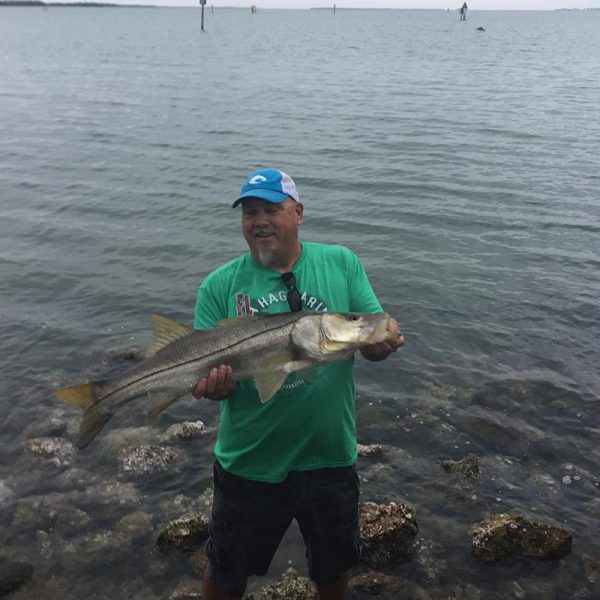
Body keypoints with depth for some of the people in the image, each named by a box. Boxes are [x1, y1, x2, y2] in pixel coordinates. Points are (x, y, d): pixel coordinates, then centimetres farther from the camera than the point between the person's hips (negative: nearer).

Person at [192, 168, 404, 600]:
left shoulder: (341, 264, -3)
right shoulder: (220, 285, -6)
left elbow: (374, 342, -3)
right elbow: (206, 368, -5)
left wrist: (384, 340, -26)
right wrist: (214, 384, -28)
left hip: (330, 457, 1)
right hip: (249, 464, -1)